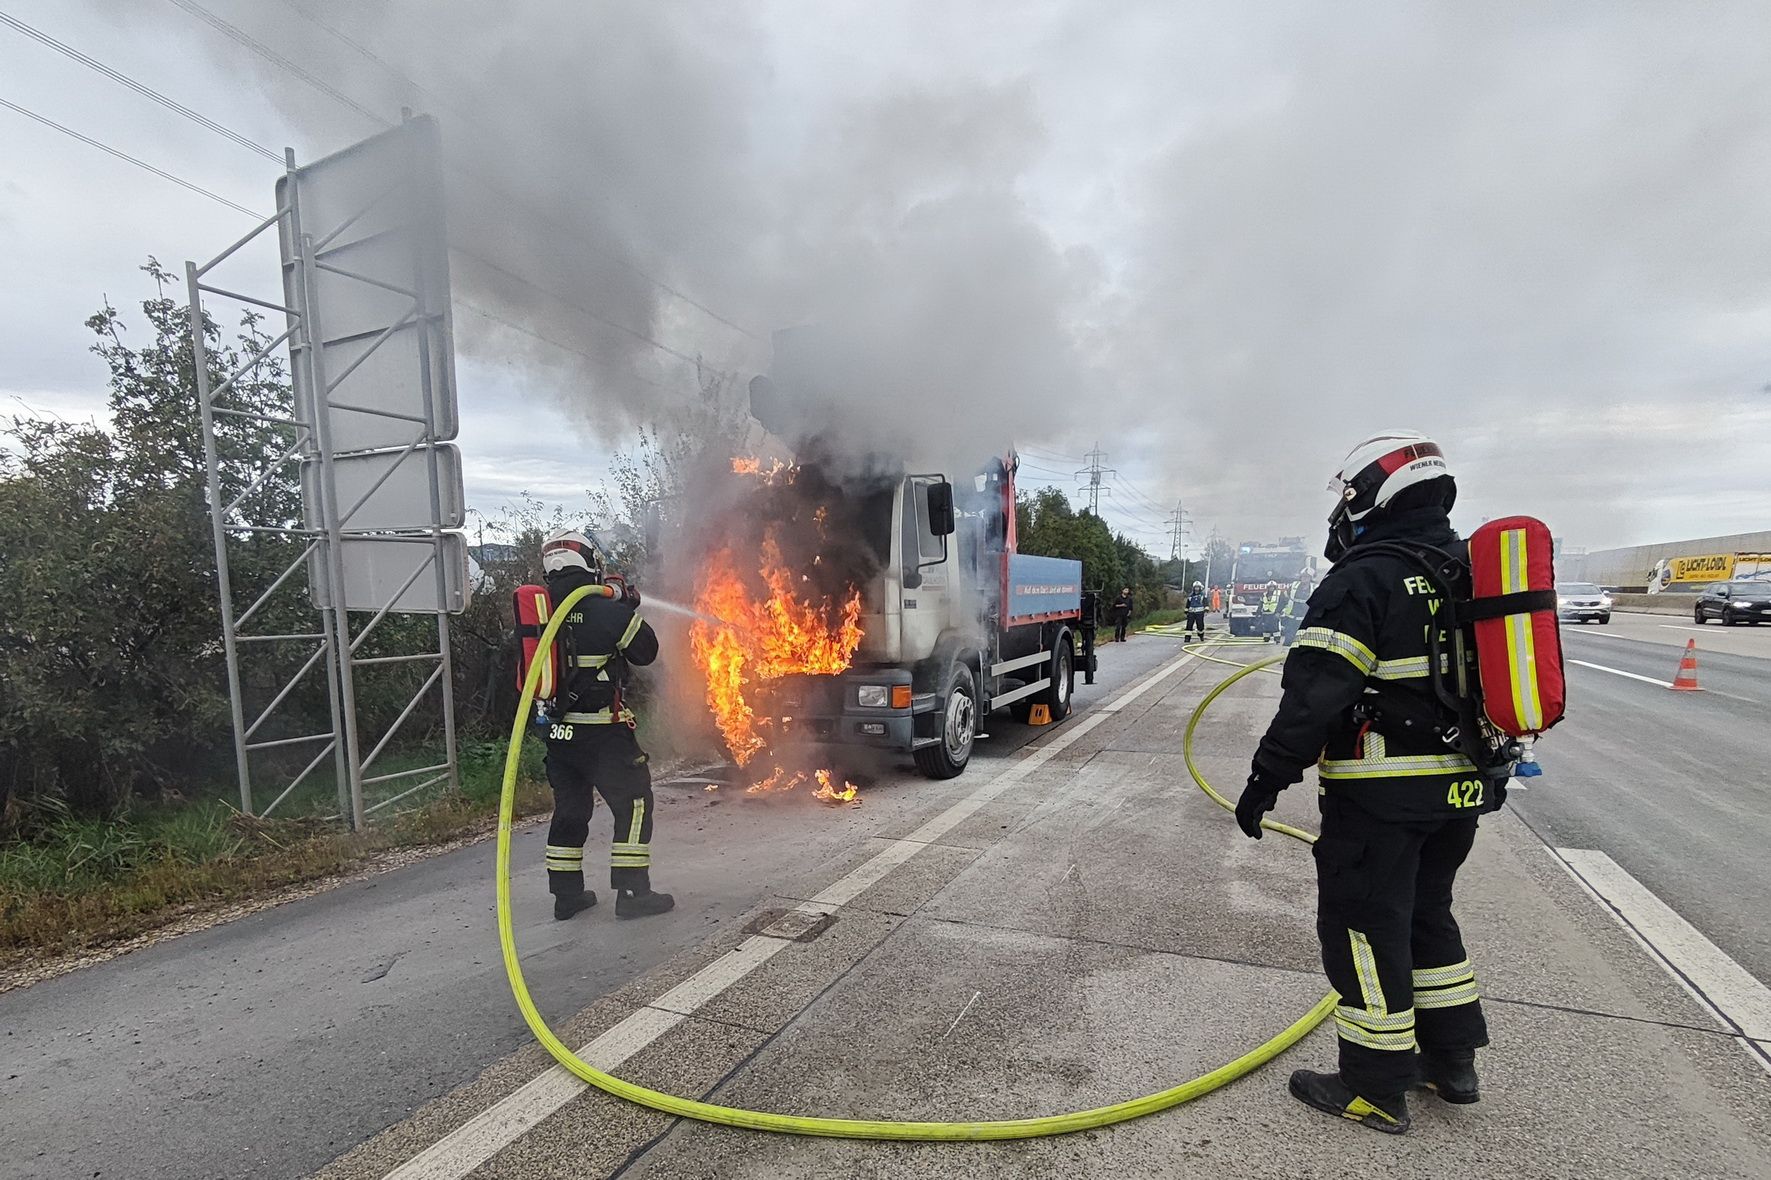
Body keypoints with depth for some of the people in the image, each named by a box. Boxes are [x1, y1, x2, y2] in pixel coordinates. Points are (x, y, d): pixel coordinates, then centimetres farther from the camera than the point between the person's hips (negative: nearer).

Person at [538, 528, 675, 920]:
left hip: (557, 731, 7)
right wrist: (631, 610, 8)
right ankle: (632, 893, 7)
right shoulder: (604, 609, -14)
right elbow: (645, 651, -5)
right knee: (634, 803, 5)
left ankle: (567, 895, 26)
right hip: (600, 730, -7)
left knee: (570, 809, 18)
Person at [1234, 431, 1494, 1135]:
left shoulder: (1363, 580, -17)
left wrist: (1266, 780, -16)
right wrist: (1491, 772, 29)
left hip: (1380, 796, -9)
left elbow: (1315, 695, -23)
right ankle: (1452, 1062, 35)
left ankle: (1376, 1090, 16)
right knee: (1426, 913, 23)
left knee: (1364, 927, 4)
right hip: (1460, 790, 9)